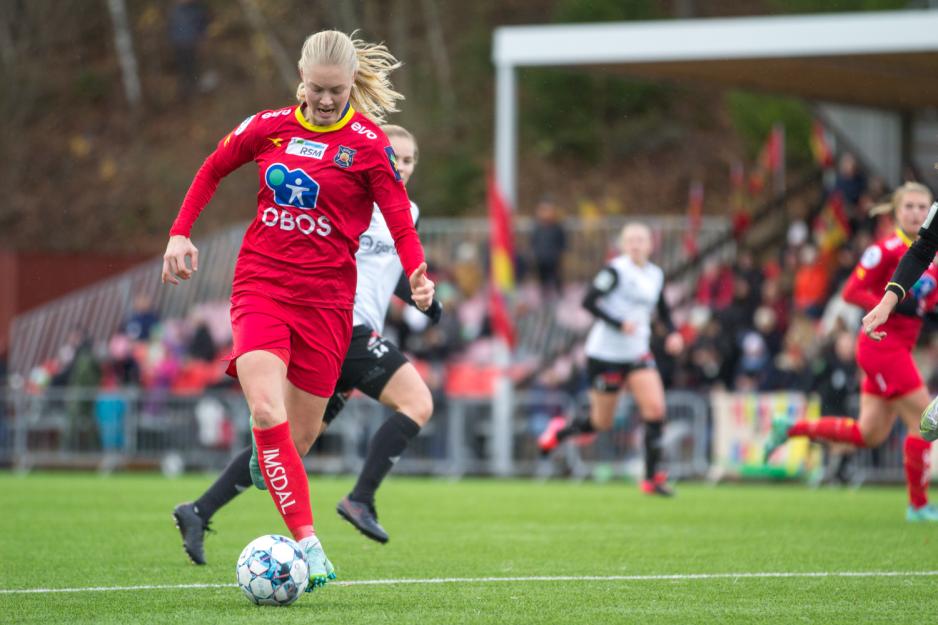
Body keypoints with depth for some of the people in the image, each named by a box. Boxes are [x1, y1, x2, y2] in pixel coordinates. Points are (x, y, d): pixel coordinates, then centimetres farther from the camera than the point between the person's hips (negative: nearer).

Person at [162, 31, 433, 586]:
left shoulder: (369, 143, -4)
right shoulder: (270, 127, 4)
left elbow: (400, 218, -6)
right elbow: (213, 170, 21)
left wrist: (417, 272, -25)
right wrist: (181, 233, 12)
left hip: (325, 297, 0)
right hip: (260, 285, 1)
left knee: (301, 433, 2)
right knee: (267, 412, -21)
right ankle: (309, 546, -27)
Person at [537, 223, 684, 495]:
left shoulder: (656, 275, 7)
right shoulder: (616, 271, -13)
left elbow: (662, 309, 23)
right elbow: (588, 302, -17)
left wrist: (672, 333, 4)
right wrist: (619, 324, -25)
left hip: (637, 353, 5)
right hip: (606, 353, -5)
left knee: (655, 408, -14)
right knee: (601, 422, 4)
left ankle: (652, 477, -7)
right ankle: (560, 430, 36)